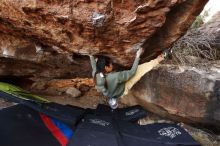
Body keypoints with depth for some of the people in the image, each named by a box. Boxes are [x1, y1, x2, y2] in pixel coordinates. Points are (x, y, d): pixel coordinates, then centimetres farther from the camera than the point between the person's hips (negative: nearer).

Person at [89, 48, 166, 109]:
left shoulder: (95, 74, -27)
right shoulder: (115, 77, -43)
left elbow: (95, 67, -1)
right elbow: (132, 72, -30)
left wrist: (91, 57, 15)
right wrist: (137, 56, -22)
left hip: (107, 94, 5)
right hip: (122, 92, -5)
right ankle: (157, 60, 17)